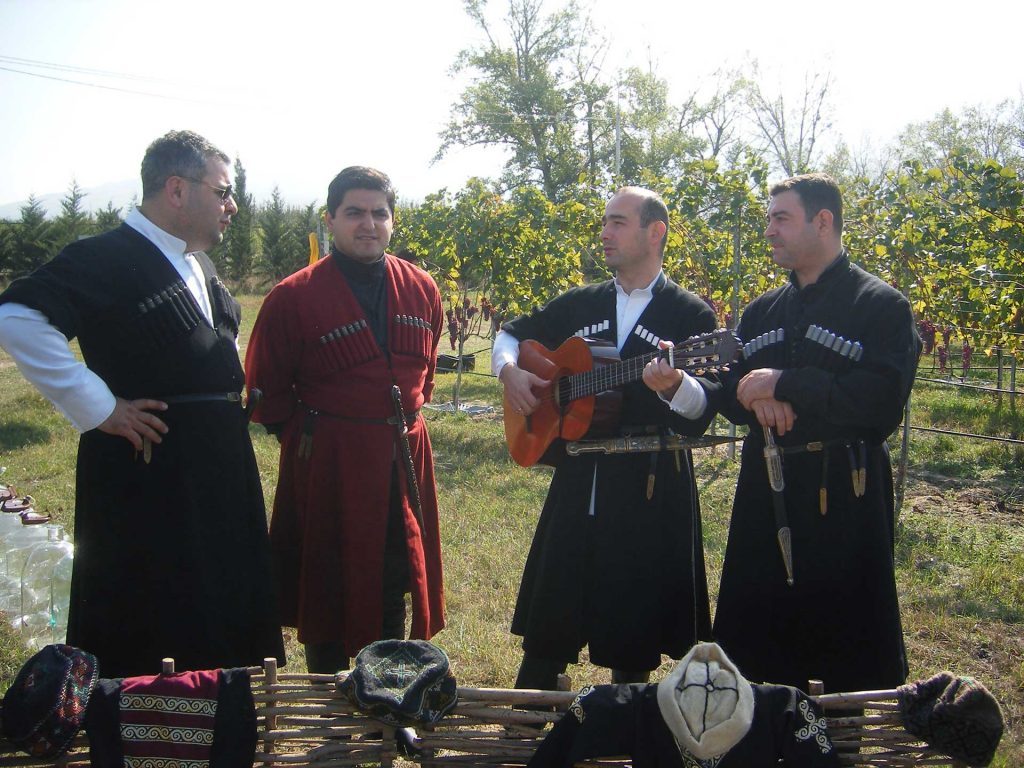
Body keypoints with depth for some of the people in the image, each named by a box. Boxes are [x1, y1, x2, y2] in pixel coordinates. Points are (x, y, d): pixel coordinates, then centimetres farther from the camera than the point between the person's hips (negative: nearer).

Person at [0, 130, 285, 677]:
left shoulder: (199, 265, 15)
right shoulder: (105, 258, -14)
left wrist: (234, 399, 12)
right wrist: (98, 408, -23)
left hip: (219, 476, 9)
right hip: (147, 481, -9)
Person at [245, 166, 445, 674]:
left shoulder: (421, 290, 4)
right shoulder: (294, 297, -9)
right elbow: (266, 391, -2)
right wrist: (304, 436, 0)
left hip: (404, 459, 5)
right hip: (327, 462, -4)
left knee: (393, 591, 14)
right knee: (329, 593, 7)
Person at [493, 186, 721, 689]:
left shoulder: (690, 315, -3)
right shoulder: (579, 305, 11)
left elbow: (702, 412, -12)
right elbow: (510, 335, 23)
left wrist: (672, 385, -34)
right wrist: (510, 371, 2)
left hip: (650, 491, -4)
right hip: (577, 481, 4)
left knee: (633, 637, 7)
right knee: (547, 629, 9)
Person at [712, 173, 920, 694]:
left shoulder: (882, 305, -5)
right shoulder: (762, 311, 15)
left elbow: (884, 402, -18)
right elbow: (726, 392, 15)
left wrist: (785, 385, -19)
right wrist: (753, 397, -9)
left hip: (844, 494, -6)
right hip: (765, 489, 6)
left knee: (848, 647, 3)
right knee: (759, 636, 11)